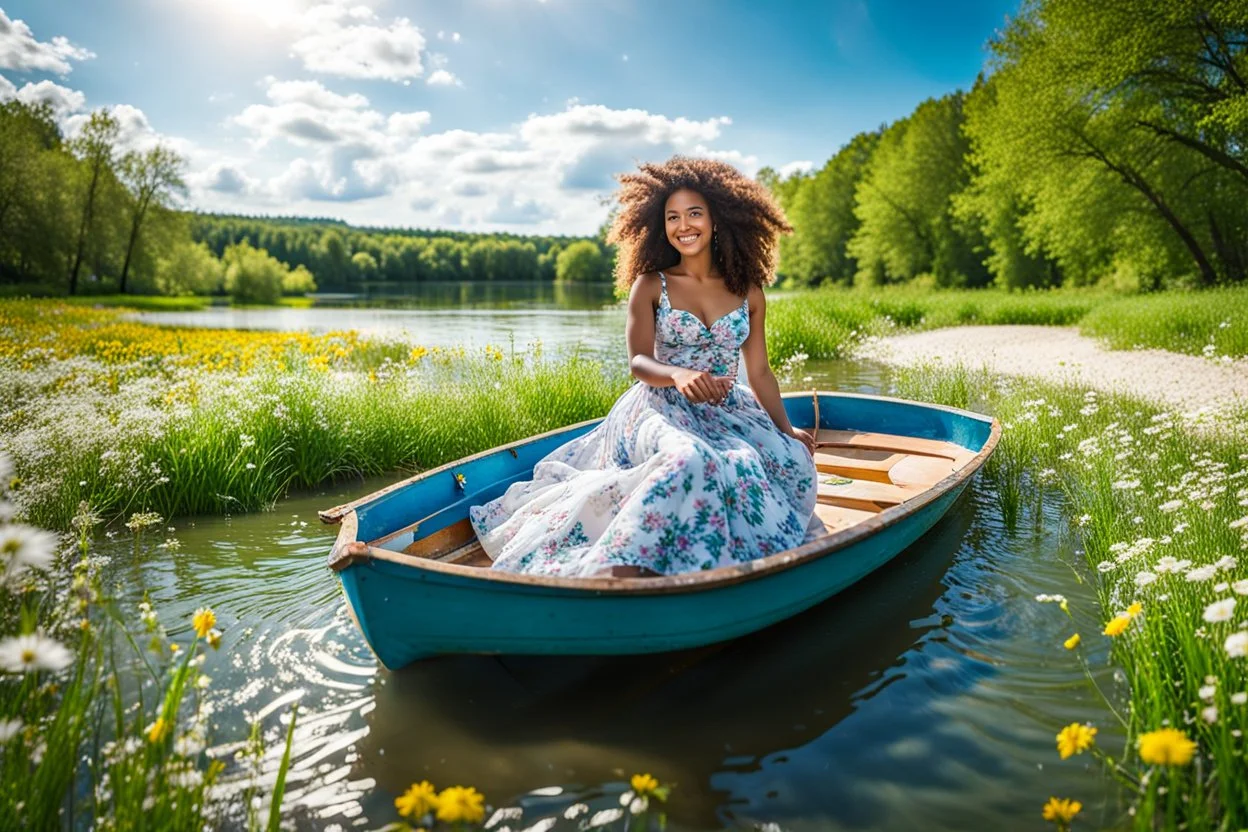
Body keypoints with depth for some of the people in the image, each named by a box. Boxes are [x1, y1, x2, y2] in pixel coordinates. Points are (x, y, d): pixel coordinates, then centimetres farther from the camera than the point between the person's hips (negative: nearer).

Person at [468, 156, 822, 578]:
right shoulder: (650, 286, 2)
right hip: (662, 408, -5)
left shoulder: (748, 293, 10)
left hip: (728, 411, 5)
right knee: (689, 460, -39)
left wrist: (787, 429, 12)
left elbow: (759, 373, 16)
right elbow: (639, 361, -8)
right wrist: (679, 375, -29)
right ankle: (616, 573, -44)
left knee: (792, 460, -23)